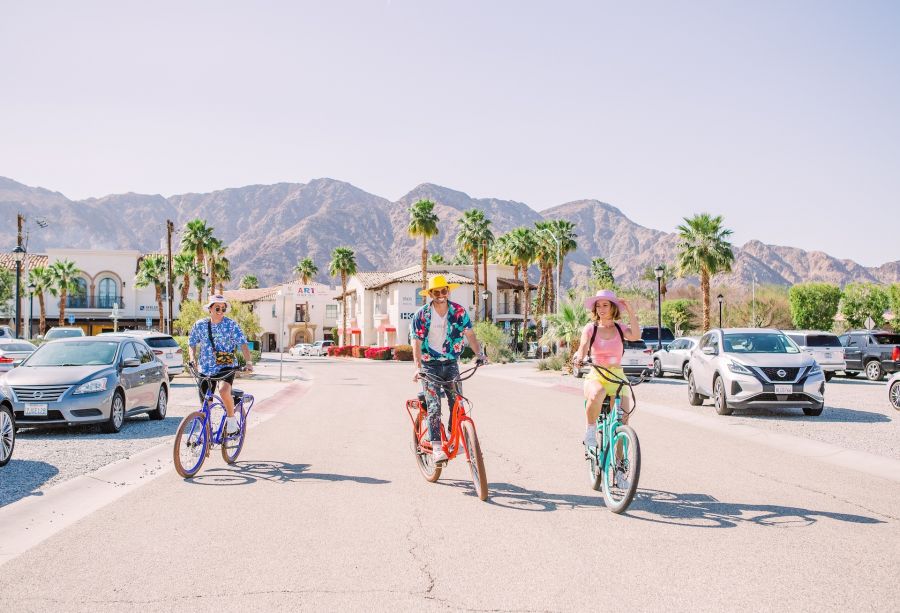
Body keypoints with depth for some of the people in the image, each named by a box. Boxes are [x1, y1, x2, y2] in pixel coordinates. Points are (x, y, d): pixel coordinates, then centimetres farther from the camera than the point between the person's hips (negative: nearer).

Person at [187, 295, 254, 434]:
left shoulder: (231, 324, -5)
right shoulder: (200, 325, 3)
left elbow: (243, 344, -10)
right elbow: (192, 343, 13)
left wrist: (248, 362, -23)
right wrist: (192, 358, -6)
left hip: (226, 366, -3)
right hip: (206, 369, 4)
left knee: (224, 391, -31)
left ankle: (231, 419, -8)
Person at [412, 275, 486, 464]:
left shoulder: (459, 311, -2)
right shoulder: (421, 315, -8)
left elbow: (470, 334, -3)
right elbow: (416, 343, -11)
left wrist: (480, 354, -18)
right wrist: (417, 368, -24)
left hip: (451, 363, 2)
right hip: (430, 365, -2)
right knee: (434, 407, -11)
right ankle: (436, 446, -8)